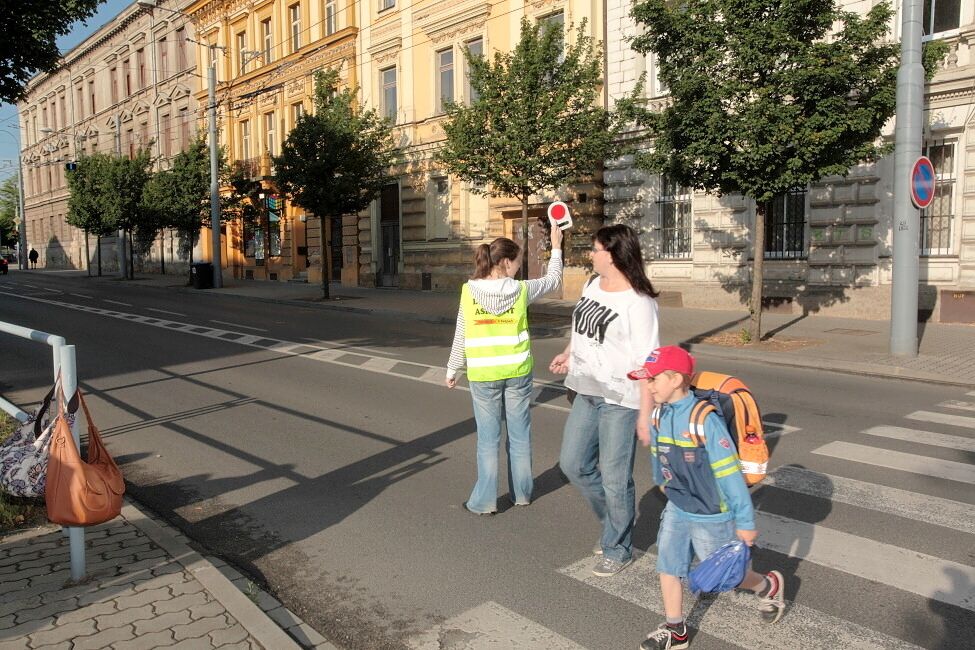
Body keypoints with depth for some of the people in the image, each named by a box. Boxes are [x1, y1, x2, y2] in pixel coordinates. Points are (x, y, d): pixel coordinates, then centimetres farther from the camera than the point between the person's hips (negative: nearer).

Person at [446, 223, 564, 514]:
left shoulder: (469, 291, -7)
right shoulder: (521, 290, -7)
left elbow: (461, 337, -2)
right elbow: (554, 280, 12)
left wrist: (452, 370, 10)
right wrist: (556, 247, 24)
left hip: (483, 375, 0)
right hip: (517, 372, 0)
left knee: (488, 439, 8)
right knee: (520, 435, 14)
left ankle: (485, 501, 14)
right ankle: (522, 493, 27)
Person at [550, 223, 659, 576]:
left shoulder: (638, 302, -18)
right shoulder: (593, 284, 6)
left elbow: (647, 361, -19)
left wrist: (647, 412, -20)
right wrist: (568, 354, 24)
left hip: (620, 399, -8)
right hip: (588, 392, 8)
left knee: (614, 477, 2)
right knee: (573, 463, 13)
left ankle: (618, 548, 24)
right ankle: (615, 519, 35)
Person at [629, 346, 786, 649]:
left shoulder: (705, 420, -28)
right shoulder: (659, 415, -6)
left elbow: (729, 473, -23)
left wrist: (745, 522, -17)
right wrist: (662, 480, 29)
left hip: (711, 516, -6)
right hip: (677, 509, 6)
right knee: (667, 567, 5)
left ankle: (769, 585, 42)